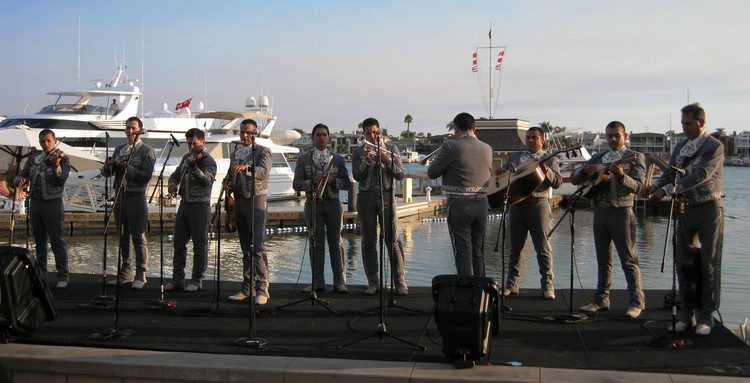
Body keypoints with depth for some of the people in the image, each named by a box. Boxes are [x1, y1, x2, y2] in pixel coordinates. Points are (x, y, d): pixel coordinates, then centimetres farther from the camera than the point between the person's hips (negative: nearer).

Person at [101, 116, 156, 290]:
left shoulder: (147, 151, -2)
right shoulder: (119, 149, 17)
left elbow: (146, 175, -14)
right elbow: (105, 173, 12)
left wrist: (127, 167, -20)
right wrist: (111, 164, -10)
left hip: (136, 198, -6)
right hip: (119, 197, 6)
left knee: (138, 238, -4)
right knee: (123, 238, 11)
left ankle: (140, 275, 2)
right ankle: (126, 273, 20)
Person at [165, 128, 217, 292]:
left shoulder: (208, 161, -10)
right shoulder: (187, 157, 14)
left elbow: (207, 181, -27)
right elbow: (176, 174, 24)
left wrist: (193, 167, -41)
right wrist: (173, 184, 2)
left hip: (200, 206, -7)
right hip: (184, 204, 7)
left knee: (200, 245, -1)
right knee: (179, 243, 9)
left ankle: (197, 280, 6)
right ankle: (177, 279, 17)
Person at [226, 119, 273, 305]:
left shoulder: (263, 152, -3)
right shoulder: (235, 153, 17)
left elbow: (264, 171, -22)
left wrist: (245, 168, -39)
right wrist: (230, 186, 2)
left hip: (256, 202, -6)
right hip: (239, 202, 6)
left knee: (257, 247, -13)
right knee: (246, 248, 10)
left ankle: (262, 289, -9)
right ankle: (247, 288, 14)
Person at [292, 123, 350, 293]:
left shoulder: (338, 159, 11)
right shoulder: (303, 159, 8)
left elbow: (346, 184, 6)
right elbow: (296, 184, 1)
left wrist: (333, 180, -12)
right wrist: (312, 181, -16)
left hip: (332, 203, 1)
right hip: (313, 203, -1)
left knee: (336, 243, 2)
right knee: (316, 244, 0)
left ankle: (339, 281, 6)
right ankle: (318, 283, 5)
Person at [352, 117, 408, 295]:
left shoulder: (391, 149, 8)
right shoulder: (358, 152, 8)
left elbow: (400, 175, 1)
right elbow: (357, 176, -3)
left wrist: (387, 162, -14)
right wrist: (367, 160, -17)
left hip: (386, 196, -1)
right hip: (366, 197, 1)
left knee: (393, 239, -6)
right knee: (369, 241, 2)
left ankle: (400, 281, -2)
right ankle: (373, 282, 7)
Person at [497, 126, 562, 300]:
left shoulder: (550, 160, 8)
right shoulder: (514, 156, 19)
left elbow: (557, 183, -5)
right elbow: (502, 174, 24)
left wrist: (545, 169, -21)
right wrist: (499, 171, 0)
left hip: (538, 204, -3)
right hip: (517, 204, 3)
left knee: (543, 247, -5)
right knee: (515, 247, 7)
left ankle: (547, 285, 1)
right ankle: (511, 284, 14)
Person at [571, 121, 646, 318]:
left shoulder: (635, 157, 1)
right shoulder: (598, 158, 15)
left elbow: (637, 186, -12)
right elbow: (574, 179, 9)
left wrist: (622, 176, -30)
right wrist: (585, 171, -12)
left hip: (621, 212, -5)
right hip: (600, 212, 5)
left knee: (628, 259, -5)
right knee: (603, 260, 10)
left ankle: (637, 301, 0)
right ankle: (601, 300, 16)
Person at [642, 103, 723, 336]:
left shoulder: (714, 147, -9)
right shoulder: (680, 147, 12)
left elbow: (701, 175, -21)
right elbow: (670, 173, 11)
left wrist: (667, 190, -28)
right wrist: (657, 185, -12)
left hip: (708, 210, -6)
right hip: (686, 210, 6)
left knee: (709, 264, 0)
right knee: (684, 262, 5)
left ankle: (706, 316, 7)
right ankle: (688, 314, 14)